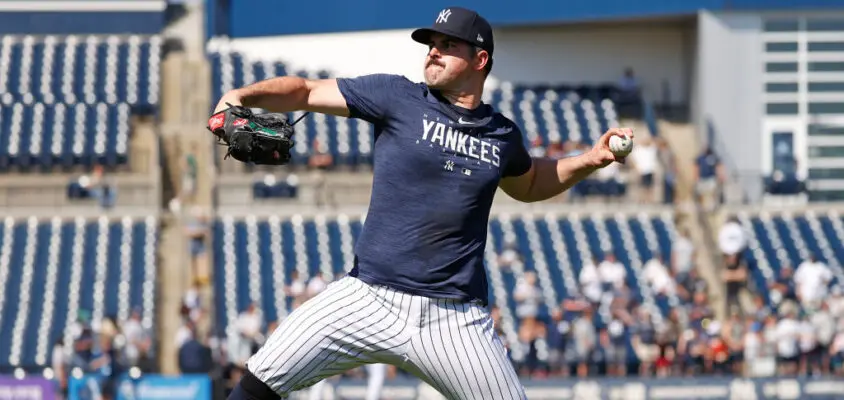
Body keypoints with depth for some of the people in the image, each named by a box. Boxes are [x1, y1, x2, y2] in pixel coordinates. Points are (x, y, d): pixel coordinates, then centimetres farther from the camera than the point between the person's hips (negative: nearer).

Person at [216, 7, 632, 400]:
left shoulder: (503, 135, 11)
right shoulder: (398, 98, 2)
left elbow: (528, 184, 33)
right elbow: (305, 91, 2)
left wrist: (590, 160, 19)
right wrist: (242, 96, -14)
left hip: (454, 320, 2)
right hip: (370, 299, -1)